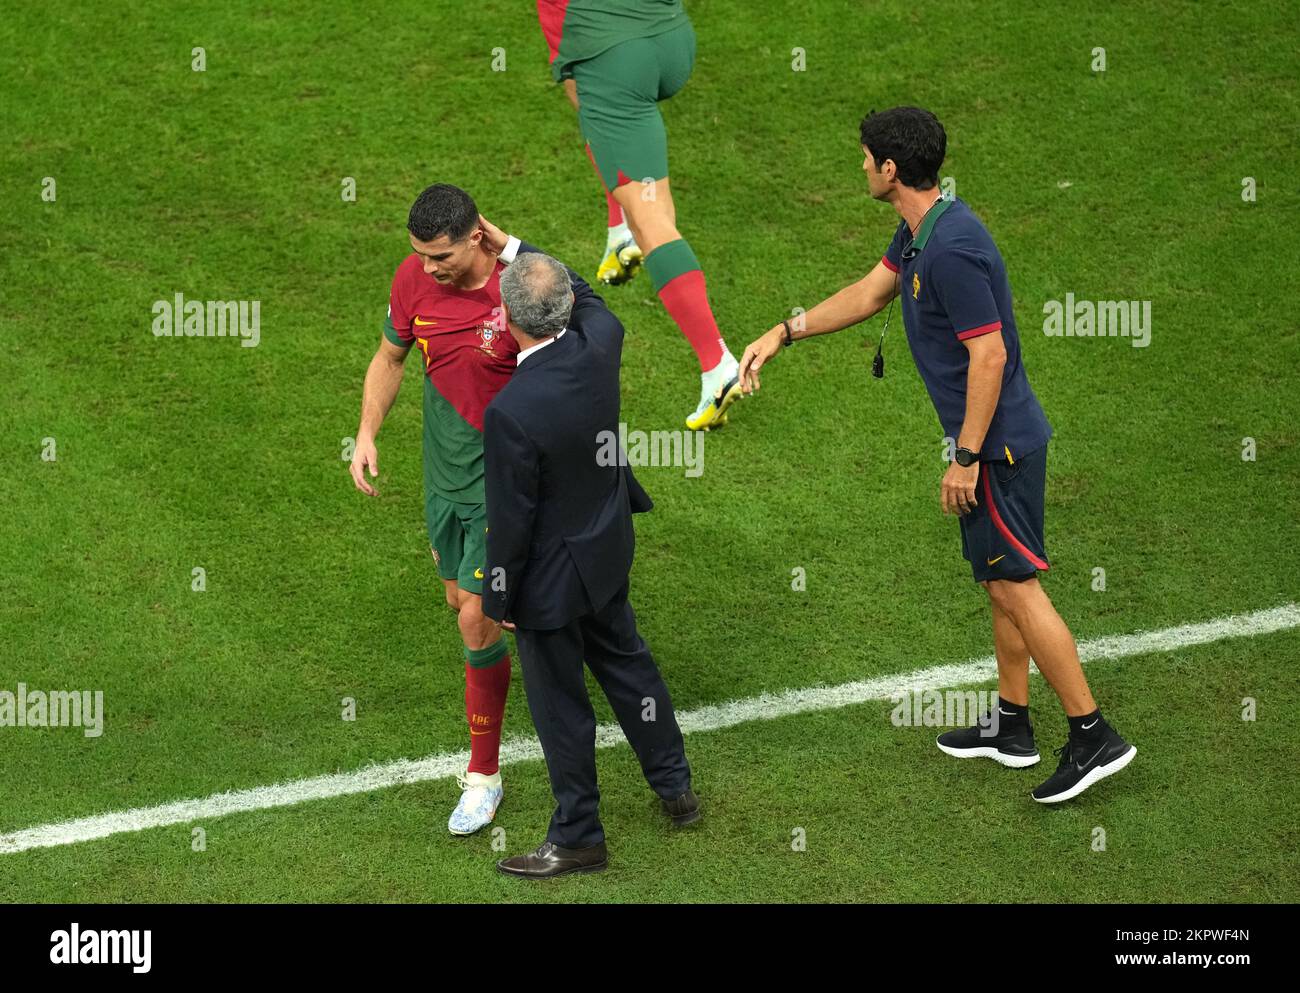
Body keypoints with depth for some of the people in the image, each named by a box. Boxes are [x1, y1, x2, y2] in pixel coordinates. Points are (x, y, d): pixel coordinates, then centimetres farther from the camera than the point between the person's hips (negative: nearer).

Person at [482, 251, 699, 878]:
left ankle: (578, 838, 27)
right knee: (625, 661, 27)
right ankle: (675, 789, 43)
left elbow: (511, 519, -23)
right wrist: (516, 248, 18)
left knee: (560, 703, 11)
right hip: (608, 551, 7)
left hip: (551, 576, -7)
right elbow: (589, 299, 11)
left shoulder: (510, 411, -34)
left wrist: (499, 598, -7)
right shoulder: (599, 342, -16)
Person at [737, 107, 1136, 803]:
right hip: (996, 440, 10)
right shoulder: (918, 233, 9)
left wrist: (966, 458, -21)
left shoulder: (952, 249, -24)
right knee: (1002, 583, 17)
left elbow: (989, 354, -24)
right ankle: (1012, 727, 27)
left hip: (998, 443, -10)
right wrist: (782, 335, 23)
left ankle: (1093, 737, -4)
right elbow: (868, 295, 24)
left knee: (1014, 584, -8)